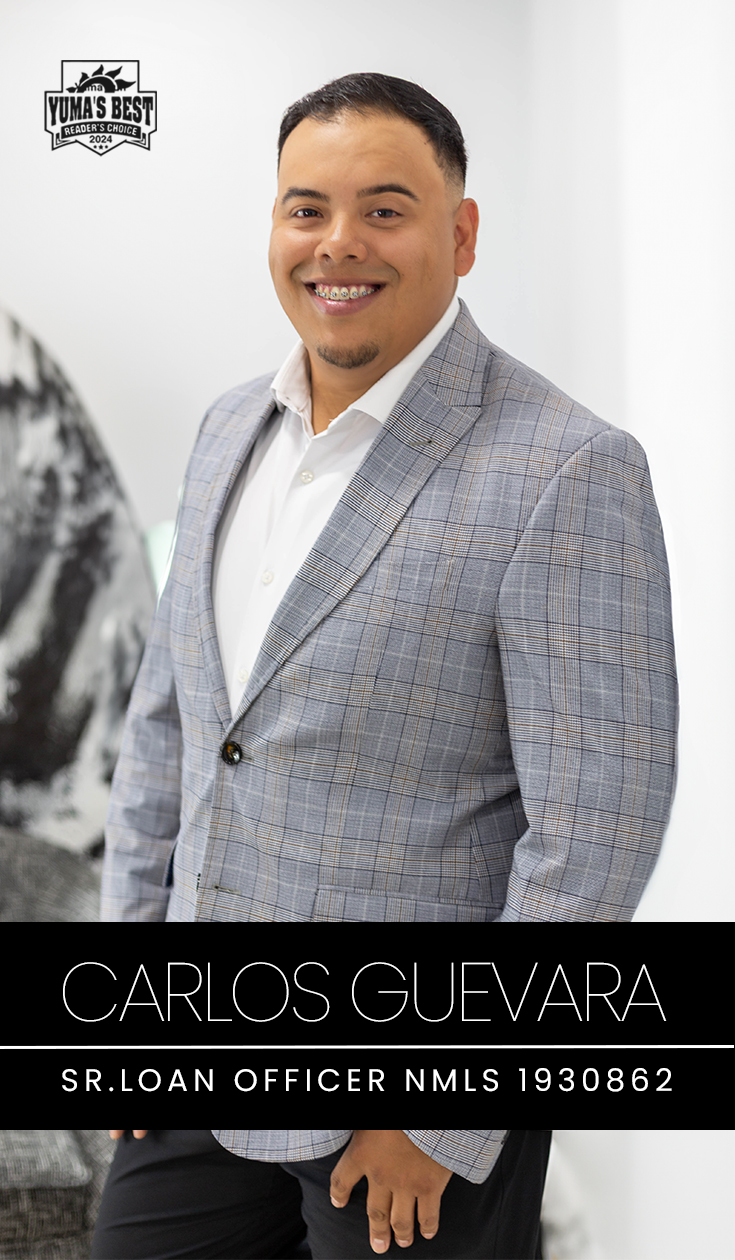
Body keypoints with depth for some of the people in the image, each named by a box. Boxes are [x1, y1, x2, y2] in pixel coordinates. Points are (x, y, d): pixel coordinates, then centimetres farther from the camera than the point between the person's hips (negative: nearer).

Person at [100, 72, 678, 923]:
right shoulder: (232, 429, 4)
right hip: (200, 901, 6)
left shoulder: (569, 474, -20)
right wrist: (132, 910, 8)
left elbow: (592, 838, -20)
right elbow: (168, 718, 10)